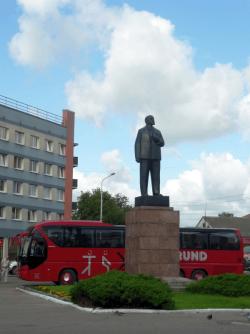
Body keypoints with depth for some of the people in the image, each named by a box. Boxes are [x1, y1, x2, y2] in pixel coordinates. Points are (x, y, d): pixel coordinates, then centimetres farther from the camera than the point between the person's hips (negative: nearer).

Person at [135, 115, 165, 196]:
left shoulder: (157, 132, 12)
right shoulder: (141, 131, 2)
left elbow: (162, 143, 3)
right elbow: (137, 144, -3)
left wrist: (155, 138, -15)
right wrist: (137, 157, -13)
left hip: (155, 157, 3)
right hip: (145, 157, -3)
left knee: (155, 176, -3)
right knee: (144, 176, -7)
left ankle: (156, 194, -2)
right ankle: (144, 194, -7)